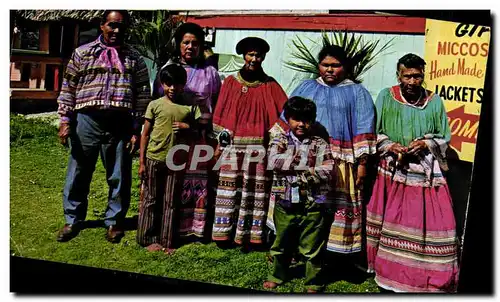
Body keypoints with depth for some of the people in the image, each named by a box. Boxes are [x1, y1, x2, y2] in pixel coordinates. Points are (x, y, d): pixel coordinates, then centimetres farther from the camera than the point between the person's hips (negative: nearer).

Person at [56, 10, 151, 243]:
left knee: (119, 177, 7)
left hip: (120, 124, 0)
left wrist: (137, 129, -1)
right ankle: (73, 220, 24)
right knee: (78, 174, 8)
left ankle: (114, 221, 23)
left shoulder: (134, 58, 7)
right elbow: (68, 89, 7)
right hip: (87, 121, 0)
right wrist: (65, 120, -1)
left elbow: (143, 95, 4)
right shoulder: (83, 53, 7)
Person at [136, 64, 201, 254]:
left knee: (170, 202, 8)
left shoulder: (189, 106, 1)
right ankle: (148, 238, 19)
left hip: (175, 161, 1)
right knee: (151, 200, 8)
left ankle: (167, 241, 17)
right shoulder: (155, 105, -2)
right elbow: (145, 134, 1)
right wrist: (142, 162, -2)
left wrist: (186, 126, -12)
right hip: (154, 159, -1)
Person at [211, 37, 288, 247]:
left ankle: (249, 235, 8)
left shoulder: (270, 86, 5)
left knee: (254, 190, 0)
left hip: (258, 146, -1)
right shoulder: (231, 82, 8)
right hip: (232, 144, 1)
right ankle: (225, 233, 10)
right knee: (230, 188, 1)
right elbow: (220, 113, 8)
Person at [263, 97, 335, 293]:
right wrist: (308, 167, -18)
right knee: (282, 244, 19)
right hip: (285, 203, 2)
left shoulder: (320, 144, 0)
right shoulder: (280, 140, 2)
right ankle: (278, 274, 40)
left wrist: (300, 174, -16)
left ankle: (314, 282, 27)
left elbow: (328, 173, -10)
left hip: (313, 205, -1)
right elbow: (274, 161, -18)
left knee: (312, 247, 9)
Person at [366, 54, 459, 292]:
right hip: (393, 172, 0)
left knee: (430, 224, -2)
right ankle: (390, 272, 21)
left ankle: (431, 279, 12)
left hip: (426, 175, 0)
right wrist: (389, 146, -13)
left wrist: (426, 143, -11)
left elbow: (444, 138, 7)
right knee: (391, 223, 6)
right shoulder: (386, 97, 0)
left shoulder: (434, 101, 0)